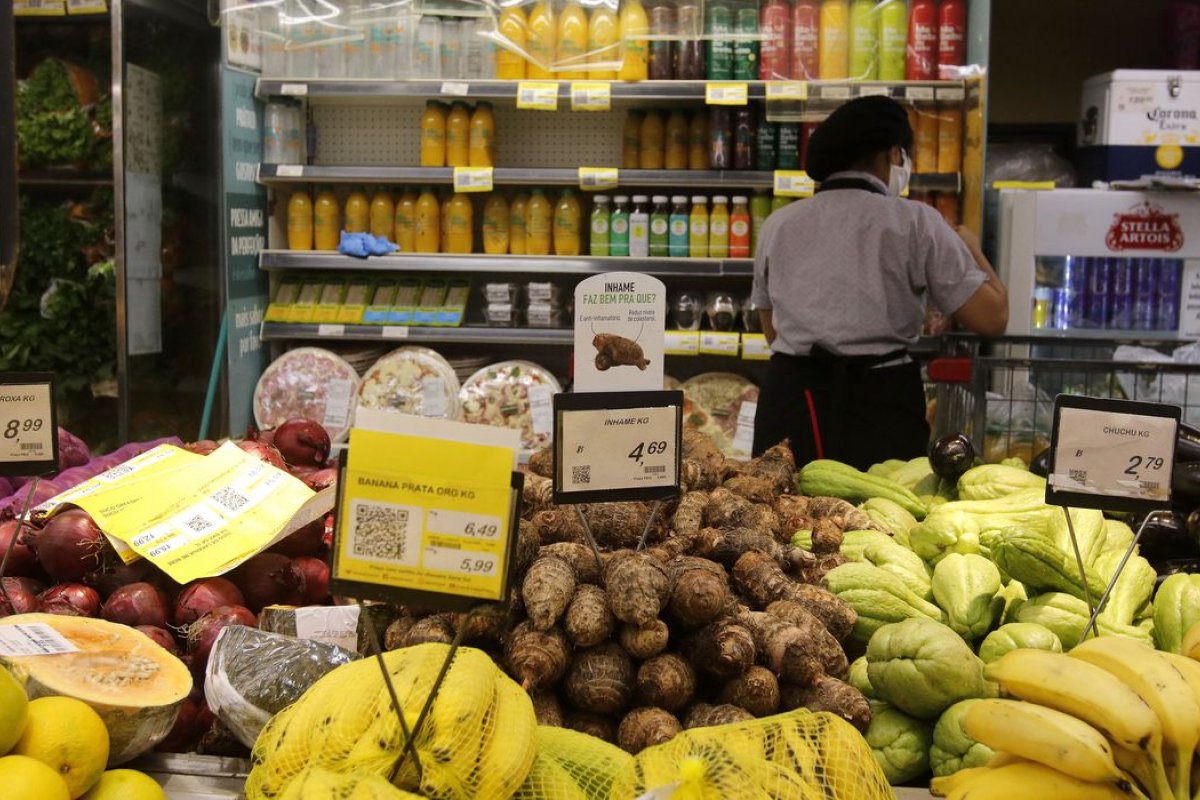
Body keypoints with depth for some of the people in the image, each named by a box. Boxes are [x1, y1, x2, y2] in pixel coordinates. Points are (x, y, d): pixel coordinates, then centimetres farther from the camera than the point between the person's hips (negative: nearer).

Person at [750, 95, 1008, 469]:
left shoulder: (777, 225, 9)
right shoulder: (915, 223, -3)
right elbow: (992, 318, -4)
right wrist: (972, 249, 12)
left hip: (790, 400, 4)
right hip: (880, 405, -3)